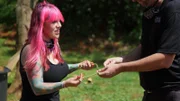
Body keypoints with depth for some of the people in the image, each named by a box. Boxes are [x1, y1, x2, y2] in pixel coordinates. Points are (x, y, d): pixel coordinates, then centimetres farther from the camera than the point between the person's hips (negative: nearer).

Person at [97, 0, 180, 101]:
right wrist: (122, 59, -1)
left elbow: (164, 60, -23)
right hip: (151, 91, 8)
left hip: (172, 92, -8)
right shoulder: (149, 11, 9)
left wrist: (121, 67, -18)